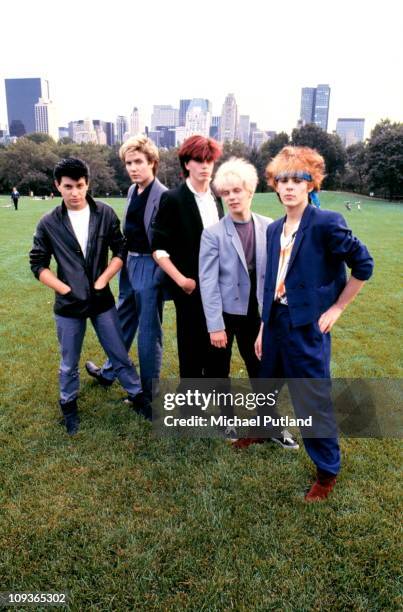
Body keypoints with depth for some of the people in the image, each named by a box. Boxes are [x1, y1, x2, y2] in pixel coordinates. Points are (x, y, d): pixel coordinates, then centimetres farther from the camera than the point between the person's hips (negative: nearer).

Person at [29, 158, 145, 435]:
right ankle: (69, 406, 37)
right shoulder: (49, 223, -5)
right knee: (69, 364, 15)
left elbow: (121, 251, 0)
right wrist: (64, 289, -10)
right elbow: (38, 263, 1)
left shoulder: (105, 214, -4)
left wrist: (101, 281, -9)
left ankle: (138, 396, 32)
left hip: (102, 300, 0)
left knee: (120, 355, 12)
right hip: (68, 305, 0)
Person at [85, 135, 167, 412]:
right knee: (123, 322, 23)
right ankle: (109, 372, 43)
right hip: (130, 263, 8)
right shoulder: (132, 190, 9)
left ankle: (148, 393, 20)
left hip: (149, 267, -8)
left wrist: (161, 276, -17)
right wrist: (124, 259, 15)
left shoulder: (163, 195, -17)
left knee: (149, 331, 4)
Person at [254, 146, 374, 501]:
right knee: (266, 384, 23)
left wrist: (337, 308, -7)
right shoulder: (275, 229, 7)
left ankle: (328, 471, 26)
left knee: (313, 399, 4)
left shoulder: (326, 223, -13)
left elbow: (364, 264, -8)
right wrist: (263, 326, 12)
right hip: (275, 320, 7)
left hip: (307, 324, -6)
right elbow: (271, 281, 11)